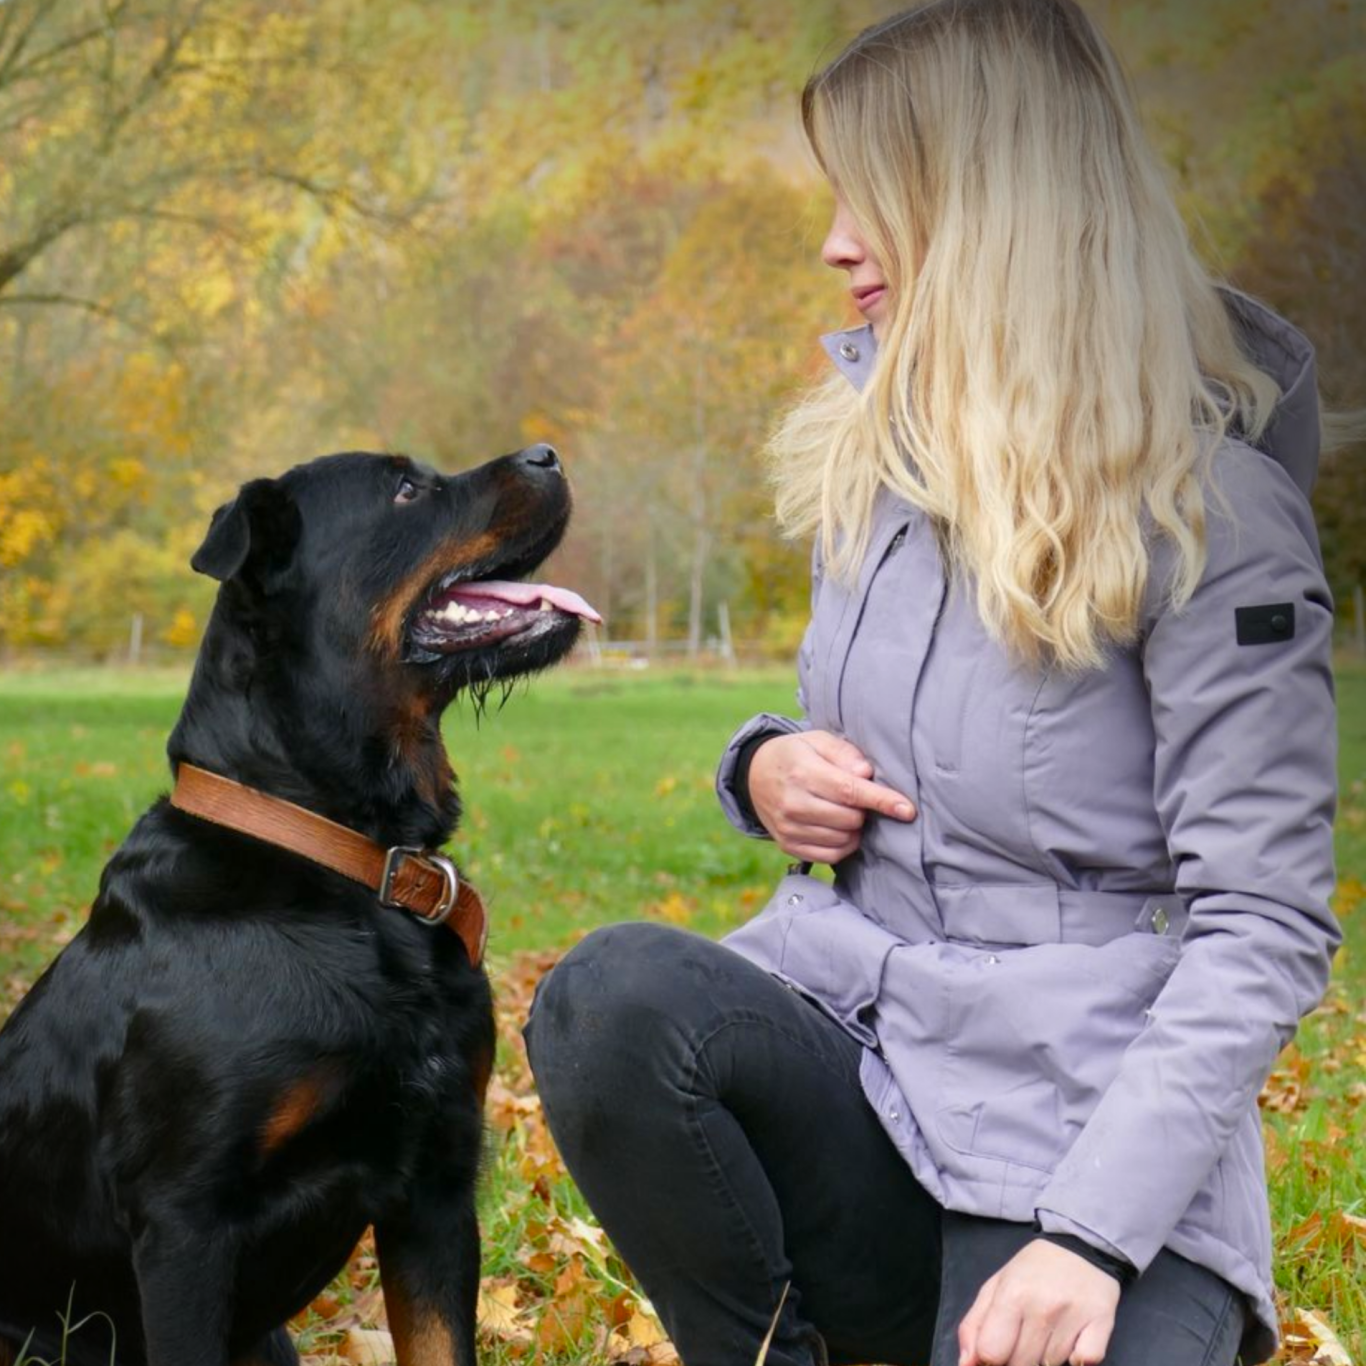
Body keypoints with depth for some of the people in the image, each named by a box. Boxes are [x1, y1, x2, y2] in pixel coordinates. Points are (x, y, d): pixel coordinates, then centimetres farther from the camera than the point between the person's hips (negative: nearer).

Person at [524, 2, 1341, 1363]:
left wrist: (1093, 1234, -23)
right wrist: (765, 766, -1)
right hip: (848, 1034, 5)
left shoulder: (1207, 509, -11)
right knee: (608, 996, -27)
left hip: (1075, 1119, -5)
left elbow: (1268, 927, -13)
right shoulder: (874, 445, 9)